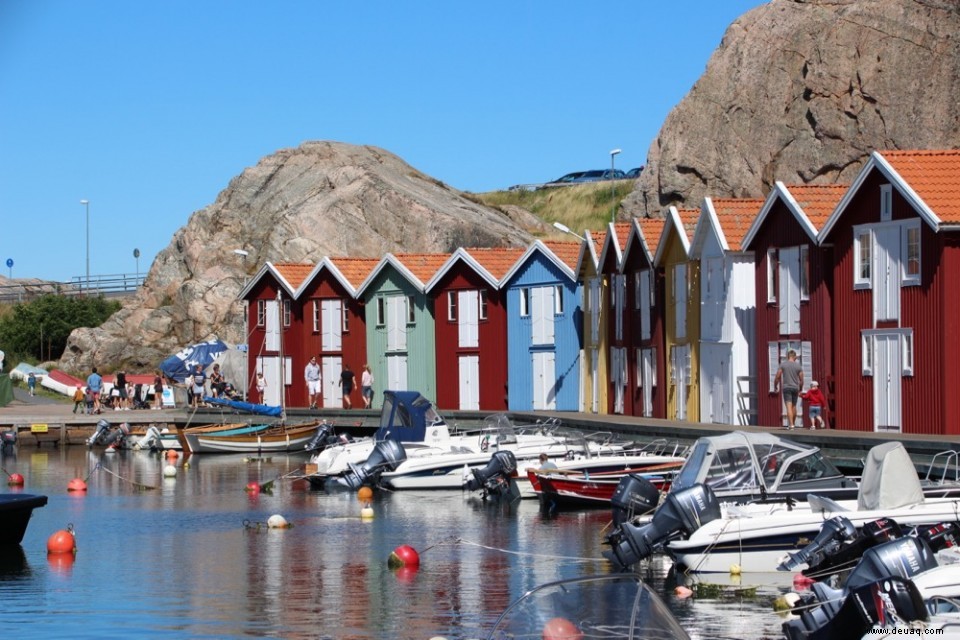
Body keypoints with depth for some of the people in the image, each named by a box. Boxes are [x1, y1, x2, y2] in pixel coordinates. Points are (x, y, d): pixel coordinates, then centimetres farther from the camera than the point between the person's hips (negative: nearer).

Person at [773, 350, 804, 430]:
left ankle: (791, 425, -20)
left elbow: (777, 377, -4)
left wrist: (775, 387, 10)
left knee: (789, 406, -9)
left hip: (786, 388, -2)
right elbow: (801, 380, 4)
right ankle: (793, 424, 28)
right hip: (795, 388, 2)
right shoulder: (798, 366, 2)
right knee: (794, 406, 17)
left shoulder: (783, 364, -3)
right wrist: (800, 390, 18)